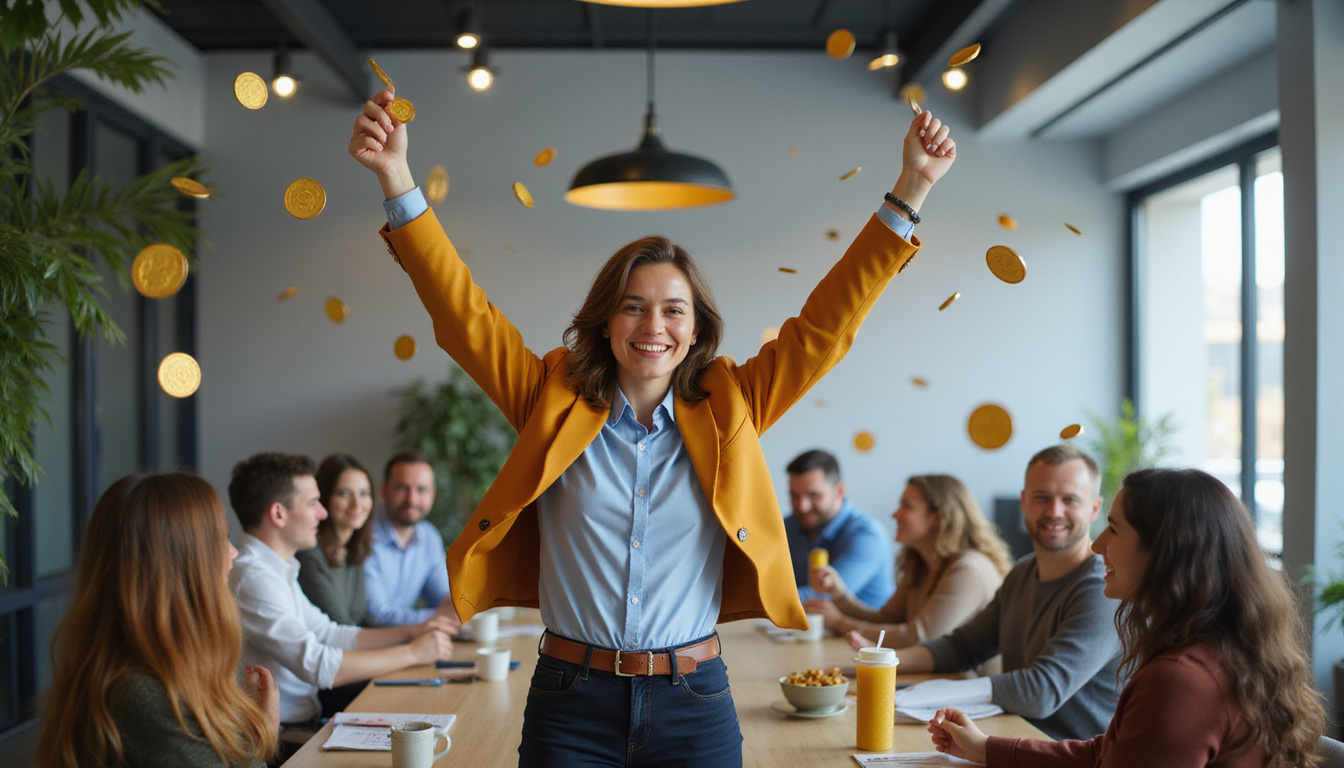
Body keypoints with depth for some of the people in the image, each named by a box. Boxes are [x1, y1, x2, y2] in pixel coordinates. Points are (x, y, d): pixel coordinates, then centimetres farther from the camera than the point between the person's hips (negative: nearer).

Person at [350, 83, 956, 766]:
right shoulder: (554, 403, 1)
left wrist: (911, 189, -2)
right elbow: (464, 312, -3)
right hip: (570, 705, 0)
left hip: (695, 708, 1)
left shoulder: (726, 411, 3)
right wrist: (396, 179, -12)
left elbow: (826, 325, 2)